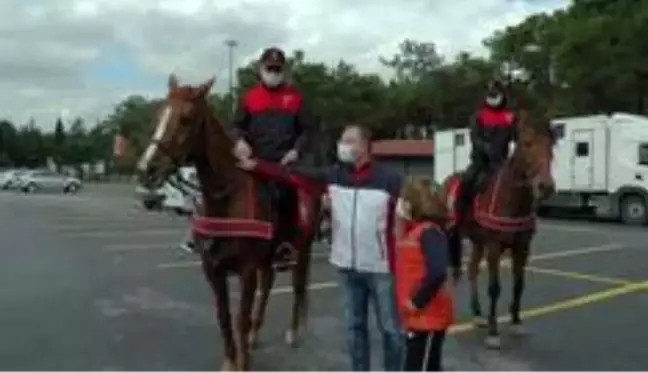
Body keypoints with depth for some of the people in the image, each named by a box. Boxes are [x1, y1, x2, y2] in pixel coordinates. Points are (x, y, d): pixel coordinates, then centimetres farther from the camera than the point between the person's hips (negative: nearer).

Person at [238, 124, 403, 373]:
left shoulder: (389, 180, -10)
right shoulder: (333, 176, 1)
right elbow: (295, 175, -1)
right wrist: (256, 166, -7)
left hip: (380, 268, -4)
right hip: (347, 266, 4)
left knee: (390, 328, 9)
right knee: (354, 325, 17)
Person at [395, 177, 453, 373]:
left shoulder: (429, 231, -18)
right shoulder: (411, 230, 9)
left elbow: (437, 272, -31)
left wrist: (417, 301, -22)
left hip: (428, 316, -9)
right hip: (417, 316, 9)